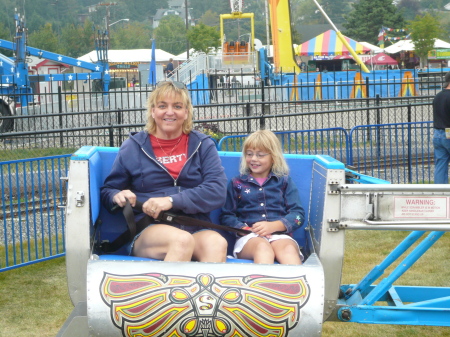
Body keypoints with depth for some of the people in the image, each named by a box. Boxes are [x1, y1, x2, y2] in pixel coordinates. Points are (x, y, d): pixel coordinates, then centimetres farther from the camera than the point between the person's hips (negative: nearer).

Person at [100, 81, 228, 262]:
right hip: (147, 231, -1)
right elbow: (108, 191, 16)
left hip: (197, 230, 1)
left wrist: (172, 201, -15)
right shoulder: (133, 147, 12)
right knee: (183, 240, -36)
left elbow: (218, 191, -1)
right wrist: (117, 196, -10)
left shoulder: (203, 145, 13)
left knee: (216, 243, -34)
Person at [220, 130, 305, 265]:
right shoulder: (237, 183, 21)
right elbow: (226, 216, 13)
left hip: (280, 236, 1)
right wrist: (245, 228, -9)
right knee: (262, 246, -38)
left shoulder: (284, 181, 20)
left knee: (288, 248, -37)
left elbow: (298, 214, 10)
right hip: (248, 238, -1)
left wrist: (273, 226, -9)